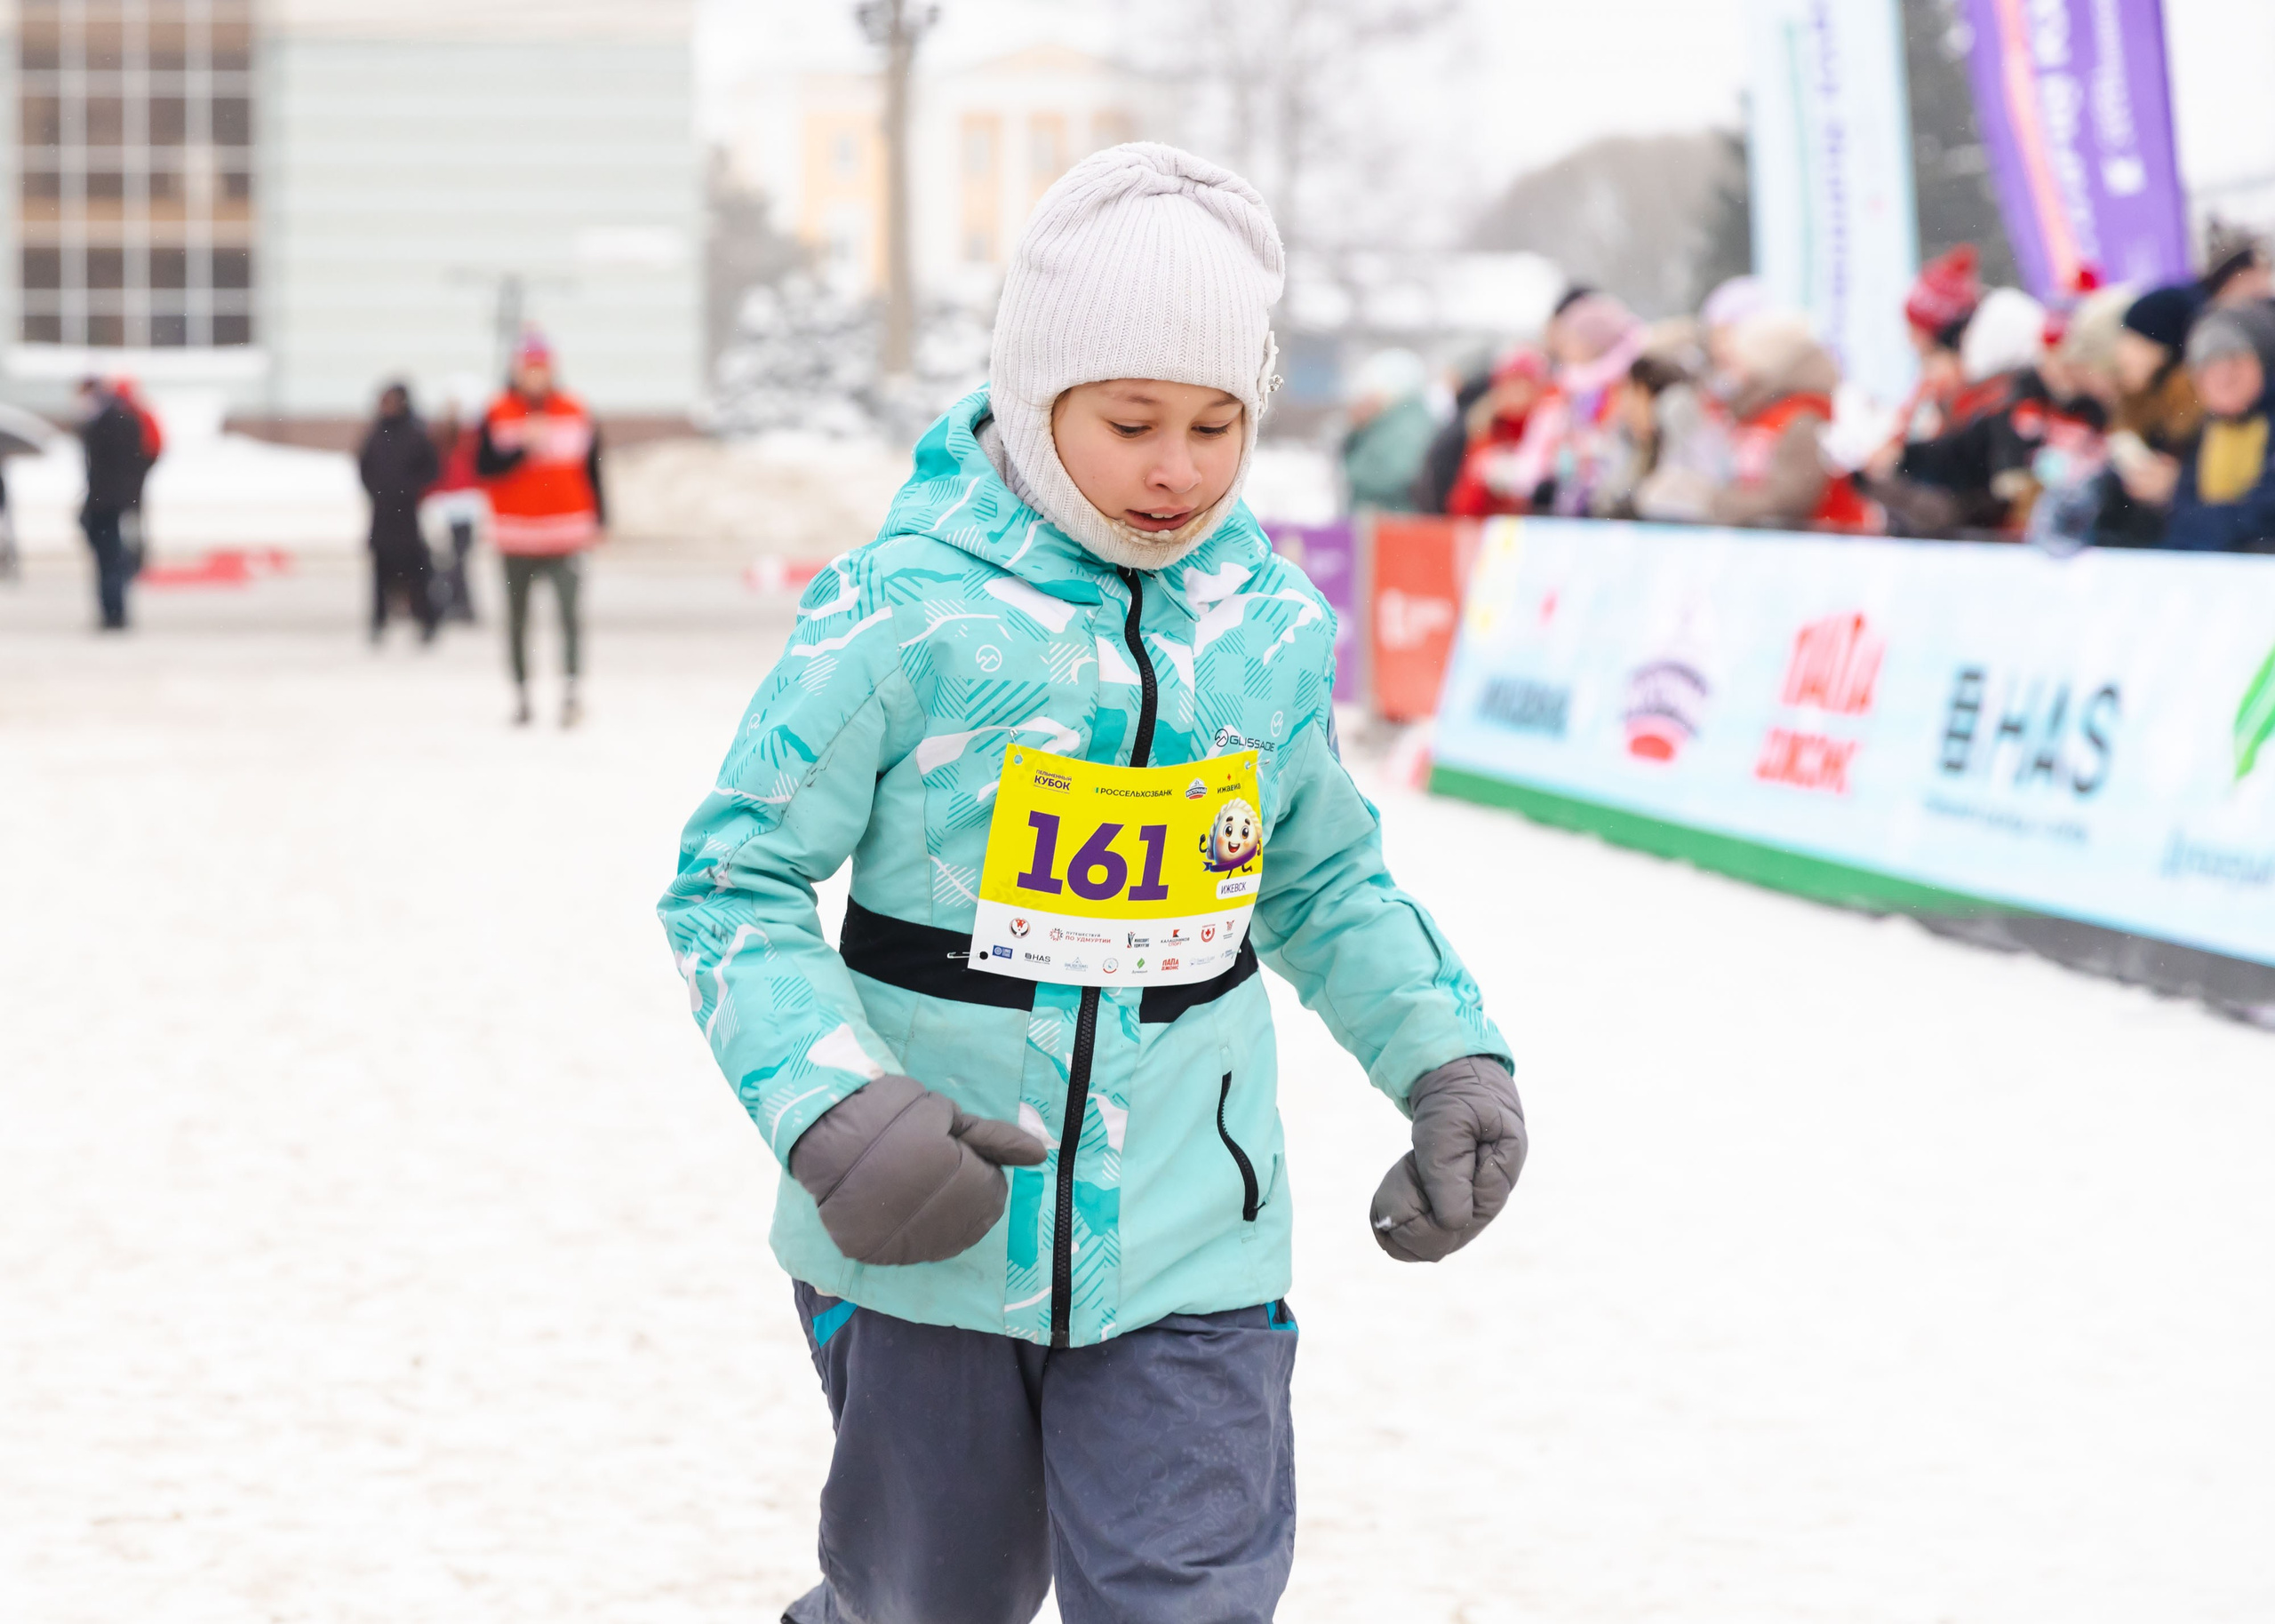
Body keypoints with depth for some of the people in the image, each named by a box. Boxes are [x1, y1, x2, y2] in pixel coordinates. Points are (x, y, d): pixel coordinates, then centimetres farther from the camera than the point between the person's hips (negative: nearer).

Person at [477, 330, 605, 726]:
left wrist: (598, 520, 9)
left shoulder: (576, 413, 5)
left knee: (569, 608, -14)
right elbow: (484, 468, -8)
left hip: (565, 534, 0)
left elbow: (593, 469, 11)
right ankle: (521, 691, 18)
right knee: (517, 616, 7)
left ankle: (571, 686, -8)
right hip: (516, 537, 0)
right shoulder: (497, 415, 0)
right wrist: (523, 447, -19)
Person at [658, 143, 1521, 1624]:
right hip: (925, 1235, -2)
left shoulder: (1272, 626, 2)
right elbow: (735, 881, -9)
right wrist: (829, 1104, -24)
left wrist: (1451, 1057, 8)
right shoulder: (905, 614, -13)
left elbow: (1323, 878, 19)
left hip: (1187, 1246, 3)